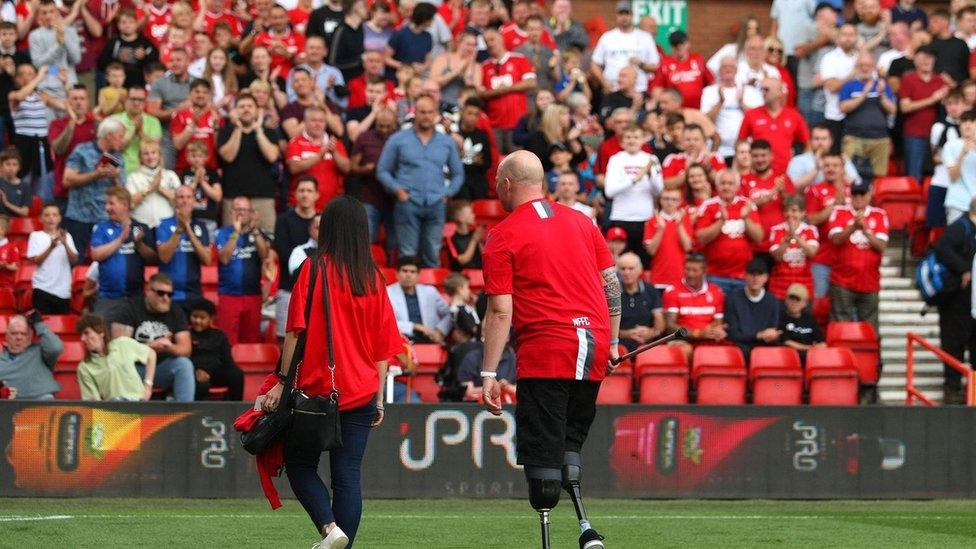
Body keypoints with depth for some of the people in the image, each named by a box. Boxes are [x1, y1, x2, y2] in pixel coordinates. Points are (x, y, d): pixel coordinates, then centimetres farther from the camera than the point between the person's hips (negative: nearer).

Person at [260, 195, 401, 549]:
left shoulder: (314, 270, -6)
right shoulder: (373, 277, 5)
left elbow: (296, 331, -11)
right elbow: (383, 345, 8)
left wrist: (282, 382, -7)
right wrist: (379, 396, 13)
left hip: (315, 388, -3)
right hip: (361, 392, 3)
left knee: (300, 465, 9)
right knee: (348, 474, 4)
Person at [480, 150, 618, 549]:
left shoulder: (503, 236, -3)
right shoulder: (580, 222, 13)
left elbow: (500, 311, -8)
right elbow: (612, 283, 13)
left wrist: (489, 374, -8)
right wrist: (612, 343, 20)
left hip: (545, 352, -5)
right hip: (593, 348, 5)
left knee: (542, 453, -1)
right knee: (570, 442, 16)